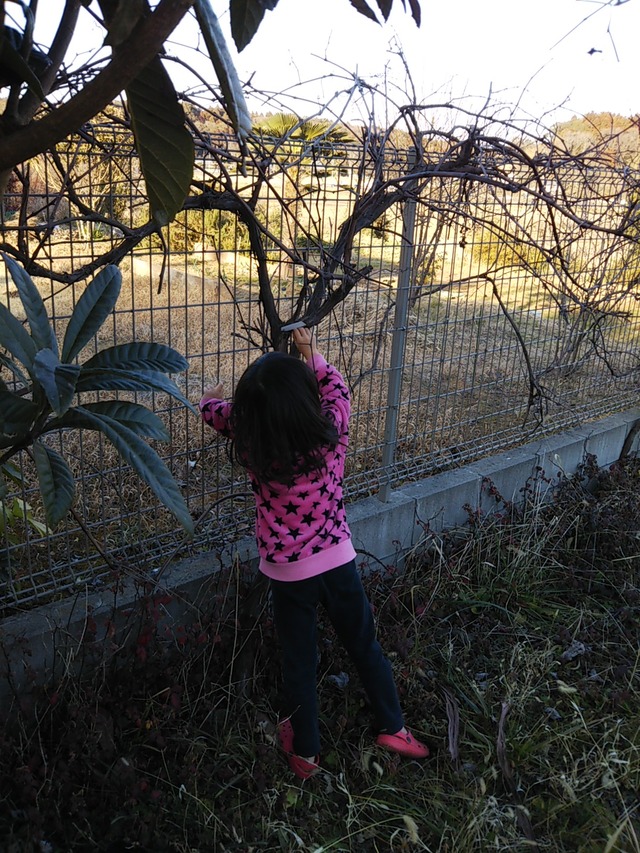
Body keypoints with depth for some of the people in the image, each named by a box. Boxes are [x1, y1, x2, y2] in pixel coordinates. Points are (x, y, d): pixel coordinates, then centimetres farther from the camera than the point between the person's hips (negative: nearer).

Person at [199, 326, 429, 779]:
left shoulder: (253, 445, -18)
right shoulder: (331, 432, -17)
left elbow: (215, 410, 4)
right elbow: (335, 386, 6)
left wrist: (214, 396, 27)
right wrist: (310, 347, 19)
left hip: (287, 573, -1)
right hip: (338, 561, 1)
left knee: (300, 663, 18)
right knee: (365, 646, 23)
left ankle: (306, 752, 37)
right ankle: (393, 727, 40)